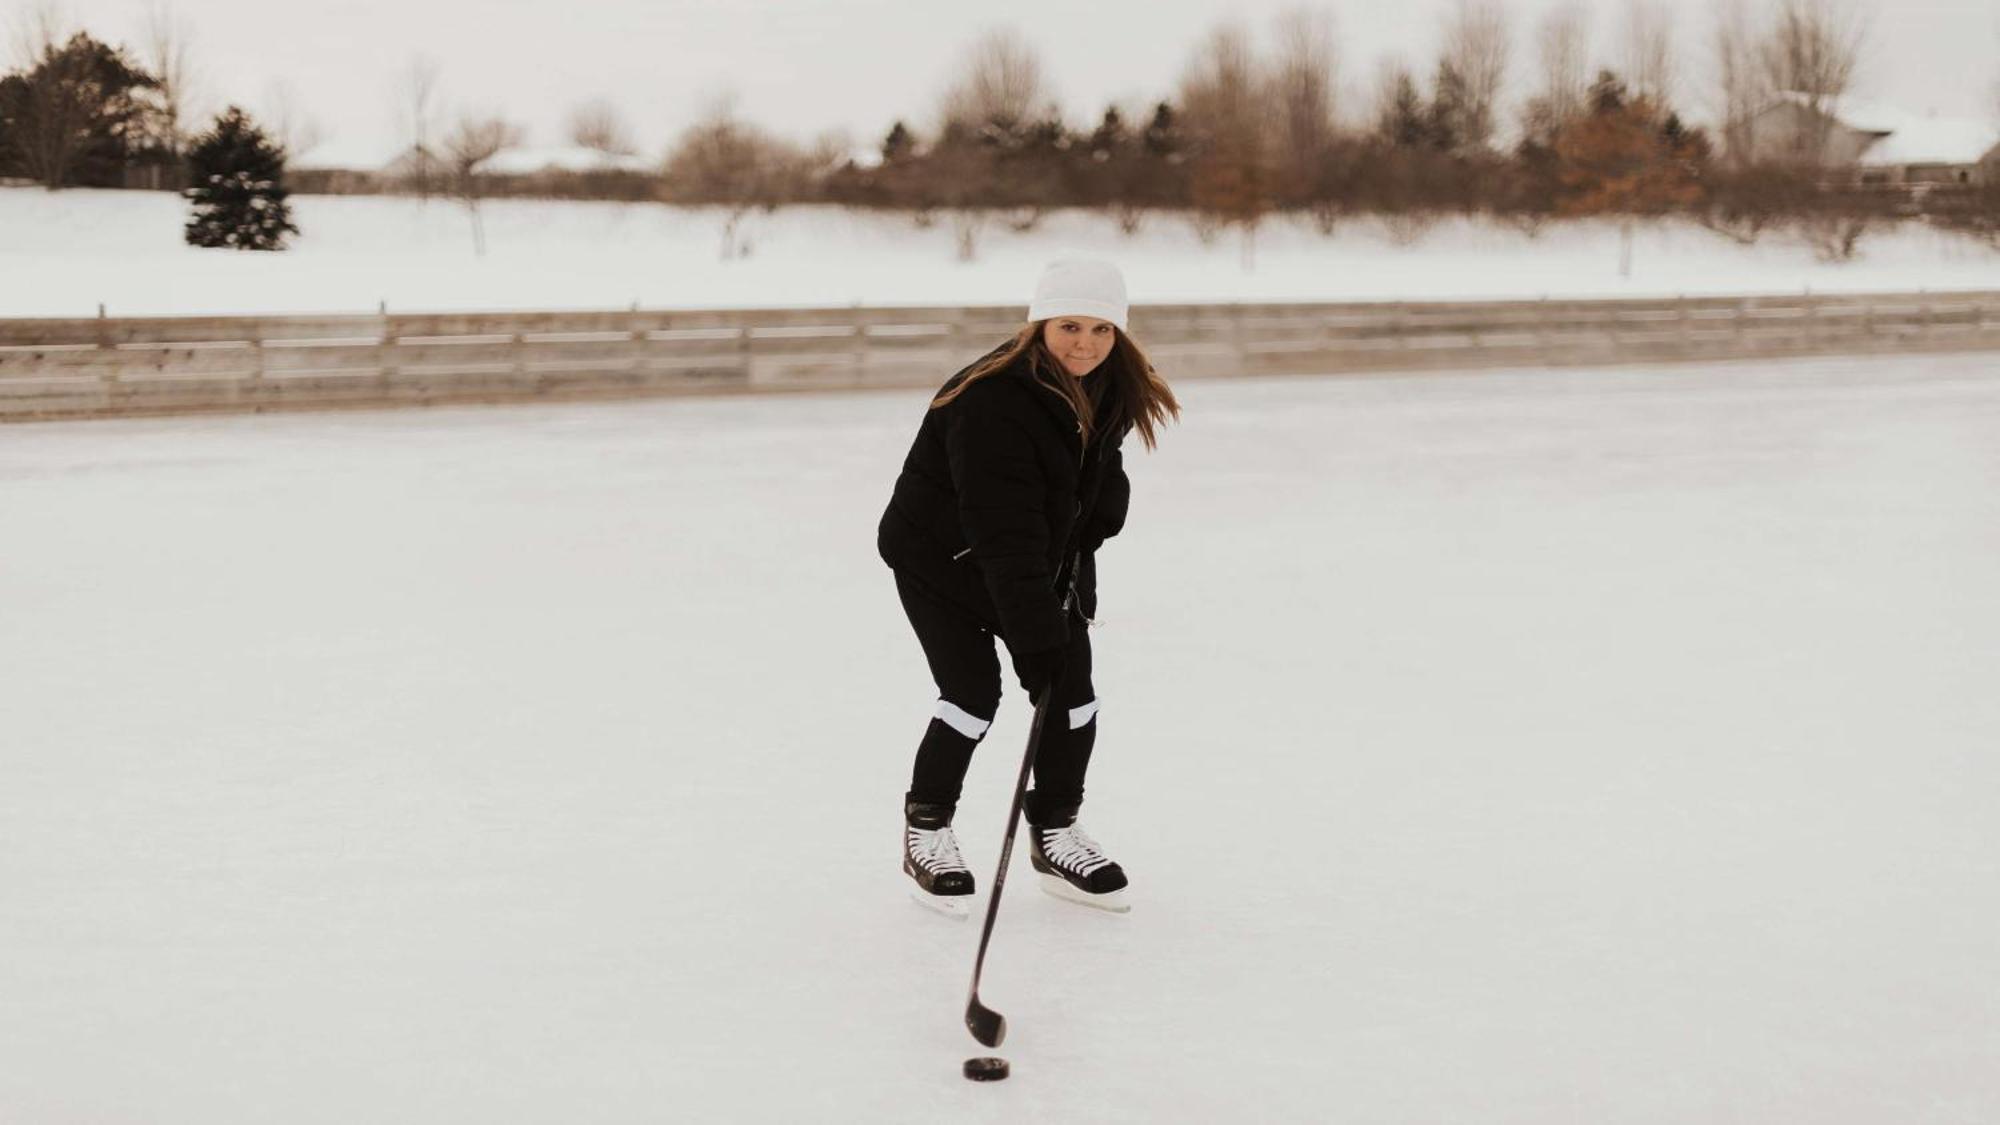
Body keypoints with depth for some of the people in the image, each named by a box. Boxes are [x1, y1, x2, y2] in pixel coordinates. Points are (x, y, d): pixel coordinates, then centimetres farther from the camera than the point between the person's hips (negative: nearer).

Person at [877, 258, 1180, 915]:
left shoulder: (1112, 390, -10)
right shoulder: (991, 402, -34)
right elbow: (1004, 538, -38)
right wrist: (1037, 637, -42)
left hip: (1049, 551, 7)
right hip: (940, 556, -7)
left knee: (1074, 683, 1)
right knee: (974, 690, -13)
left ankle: (1055, 834, 17)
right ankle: (926, 831, 9)